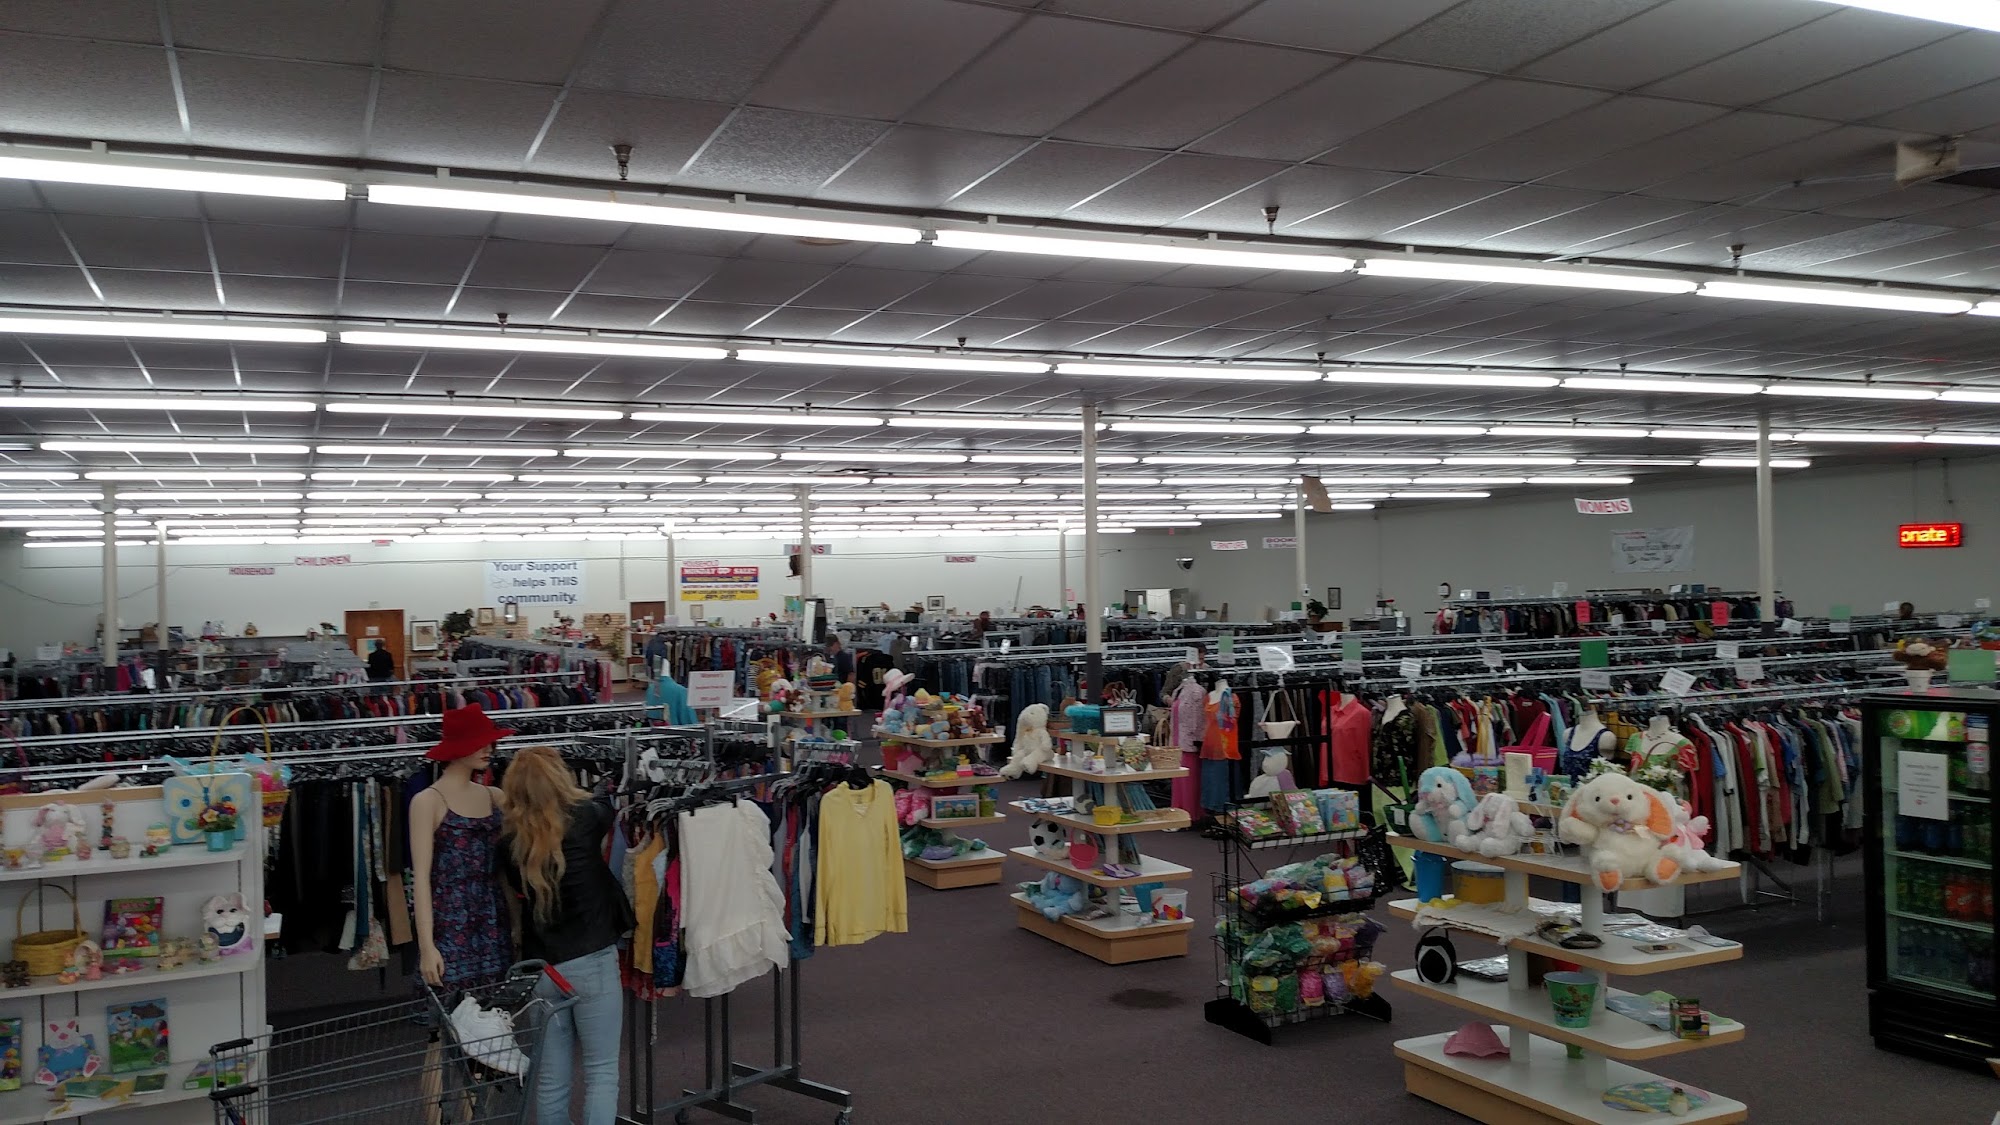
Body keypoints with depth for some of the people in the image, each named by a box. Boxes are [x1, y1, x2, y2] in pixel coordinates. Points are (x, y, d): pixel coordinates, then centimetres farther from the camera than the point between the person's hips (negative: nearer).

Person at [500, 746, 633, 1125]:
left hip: (540, 966, 4)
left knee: (550, 1077, 13)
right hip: (592, 961, -3)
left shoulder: (510, 841, -2)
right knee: (601, 1071, 6)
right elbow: (612, 813, 13)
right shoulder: (586, 816, -10)